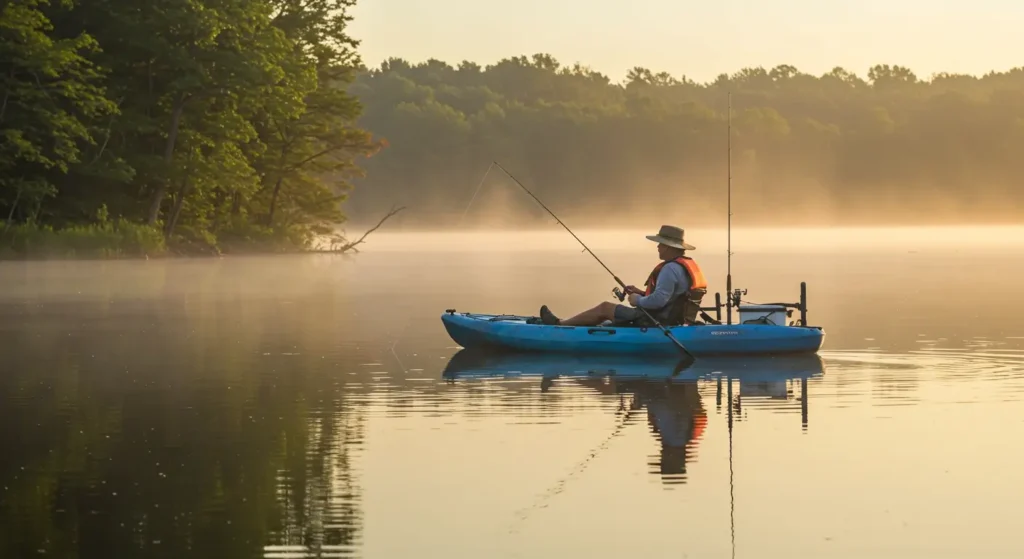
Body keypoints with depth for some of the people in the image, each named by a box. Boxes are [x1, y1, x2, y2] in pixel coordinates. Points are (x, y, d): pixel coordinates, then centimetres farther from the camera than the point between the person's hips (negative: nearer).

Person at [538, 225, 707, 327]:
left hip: (655, 323, -10)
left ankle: (560, 324, 16)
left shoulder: (671, 269, -22)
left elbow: (658, 300, -30)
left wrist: (637, 300, -12)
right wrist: (641, 293, 11)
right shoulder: (688, 265, 11)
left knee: (605, 308, 3)